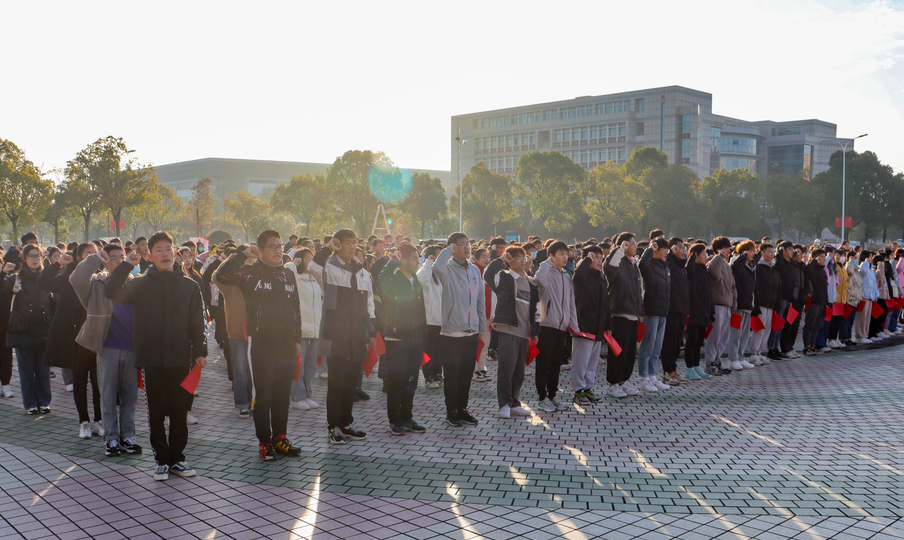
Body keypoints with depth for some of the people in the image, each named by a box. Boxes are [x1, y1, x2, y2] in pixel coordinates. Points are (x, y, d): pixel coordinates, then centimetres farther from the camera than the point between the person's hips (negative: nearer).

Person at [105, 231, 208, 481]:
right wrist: (127, 265, -12)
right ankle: (162, 460, 16)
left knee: (179, 412, 6)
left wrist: (200, 351, -1)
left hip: (180, 359, 1)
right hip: (152, 360, 0)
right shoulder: (140, 284, 5)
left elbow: (197, 322, 6)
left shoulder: (189, 286, 7)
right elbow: (111, 292, -11)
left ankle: (177, 458, 18)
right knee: (156, 413, 5)